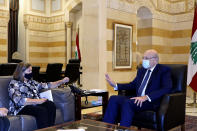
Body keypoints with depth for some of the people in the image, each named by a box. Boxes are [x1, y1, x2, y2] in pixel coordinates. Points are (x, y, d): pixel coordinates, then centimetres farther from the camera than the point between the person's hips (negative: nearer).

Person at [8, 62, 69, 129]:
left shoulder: (31, 82, 21)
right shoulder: (14, 84, -1)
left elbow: (46, 85, 22)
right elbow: (19, 100, -16)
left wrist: (62, 81, 13)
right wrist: (37, 101, -21)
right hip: (22, 108, -6)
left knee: (51, 105, -24)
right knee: (42, 110, -33)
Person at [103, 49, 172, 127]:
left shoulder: (164, 70, -1)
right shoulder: (141, 70, 20)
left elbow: (167, 88, -16)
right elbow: (133, 85, 27)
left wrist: (146, 97, -28)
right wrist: (115, 85, 11)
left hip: (152, 101, -7)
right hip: (138, 99, 7)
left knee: (127, 103, -33)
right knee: (113, 99, -16)